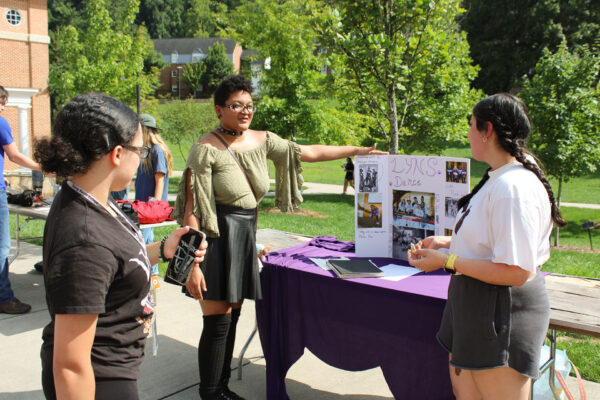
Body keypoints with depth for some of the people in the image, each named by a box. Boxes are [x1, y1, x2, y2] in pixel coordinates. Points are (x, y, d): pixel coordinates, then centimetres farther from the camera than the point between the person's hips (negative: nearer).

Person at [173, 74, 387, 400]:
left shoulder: (262, 141, 7)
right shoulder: (206, 149, -13)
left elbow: (309, 152, 14)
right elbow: (192, 210, -16)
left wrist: (358, 150, 15)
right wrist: (192, 264, -21)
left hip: (245, 237, 7)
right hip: (216, 238, -6)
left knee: (232, 315, 15)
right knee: (218, 322, -2)